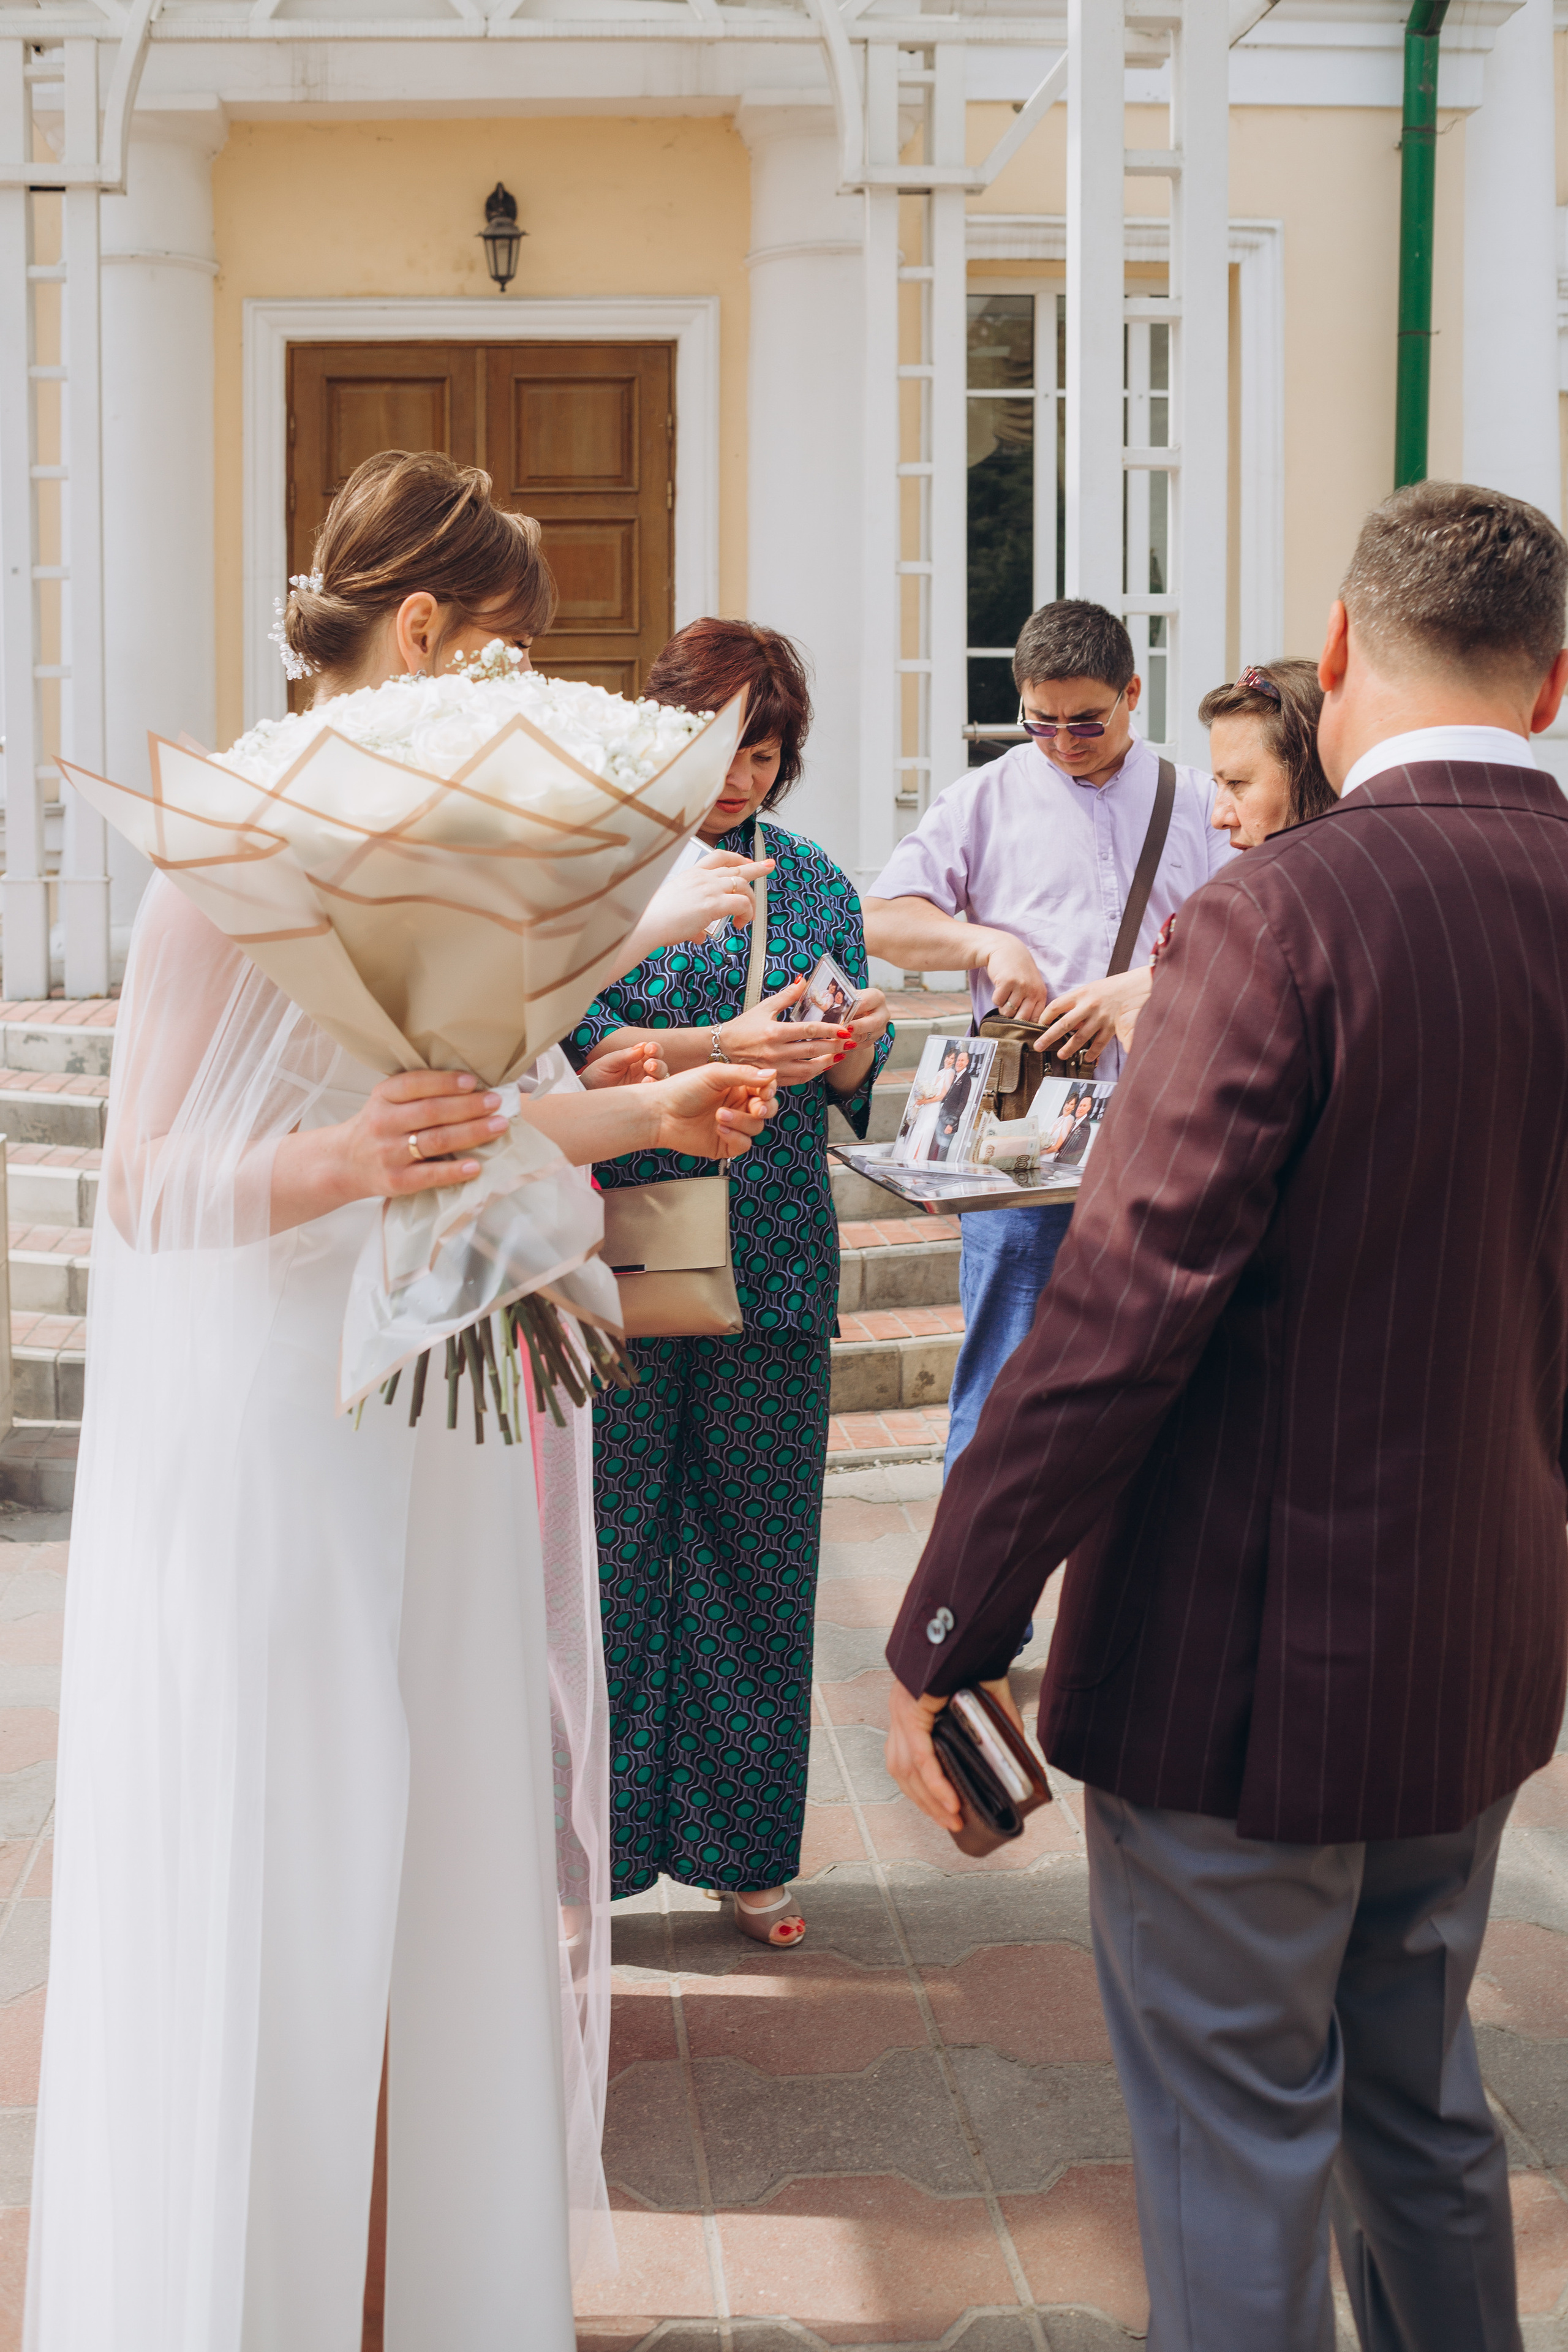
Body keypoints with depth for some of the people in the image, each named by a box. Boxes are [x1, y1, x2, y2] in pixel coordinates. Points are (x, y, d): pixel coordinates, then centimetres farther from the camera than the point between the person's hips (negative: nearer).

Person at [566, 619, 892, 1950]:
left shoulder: (814, 882, 13)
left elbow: (857, 1088, 12)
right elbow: (571, 1047, -10)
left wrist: (853, 1049, -11)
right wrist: (723, 1047, -23)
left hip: (774, 1262, 4)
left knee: (759, 1545, 7)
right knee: (610, 1540, -1)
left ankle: (745, 1848, 20)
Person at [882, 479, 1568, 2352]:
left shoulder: (1279, 918, -20)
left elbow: (1125, 1308, -23)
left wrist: (942, 1638, -16)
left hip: (1249, 1671, -7)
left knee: (1236, 2161, 8)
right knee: (1418, 2112, 25)